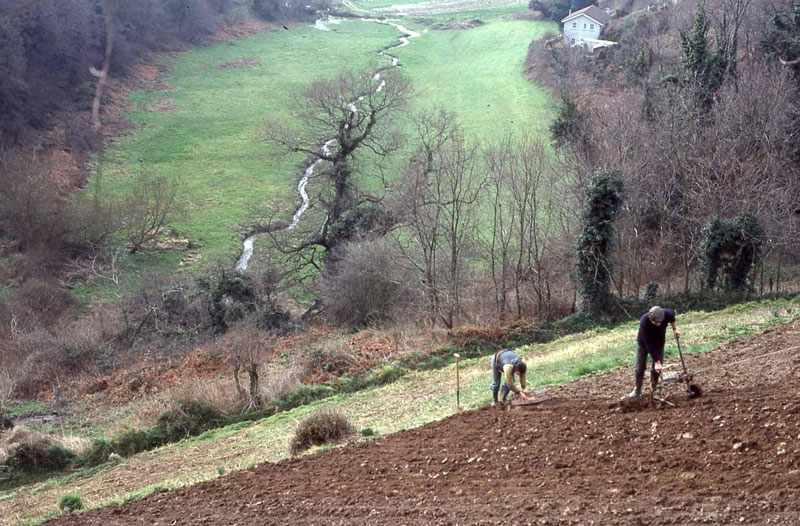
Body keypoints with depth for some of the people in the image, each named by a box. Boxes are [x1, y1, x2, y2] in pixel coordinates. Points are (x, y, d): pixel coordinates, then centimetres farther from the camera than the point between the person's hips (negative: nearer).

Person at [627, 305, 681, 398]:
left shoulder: (667, 314, -32)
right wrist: (656, 361, -38)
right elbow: (648, 344, -38)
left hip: (659, 342, 3)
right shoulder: (644, 321, -41)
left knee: (657, 368, 1)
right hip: (643, 343, -3)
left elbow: (672, 314, -1)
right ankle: (637, 389, 15)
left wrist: (674, 329, -2)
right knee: (639, 367, -1)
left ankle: (654, 387, 21)